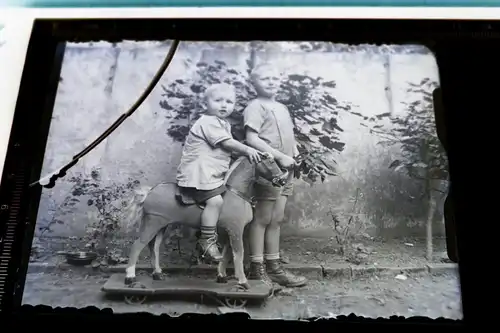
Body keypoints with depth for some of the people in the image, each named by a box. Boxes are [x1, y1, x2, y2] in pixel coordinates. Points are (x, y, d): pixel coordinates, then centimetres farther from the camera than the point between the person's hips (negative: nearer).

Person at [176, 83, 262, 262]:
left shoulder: (225, 124, 20)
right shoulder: (208, 121, -12)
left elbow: (228, 148, 20)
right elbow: (227, 143, -17)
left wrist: (245, 153, 8)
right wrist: (248, 150, -15)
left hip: (213, 173, 11)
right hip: (198, 173, -11)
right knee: (215, 200, -24)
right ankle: (207, 241, -15)